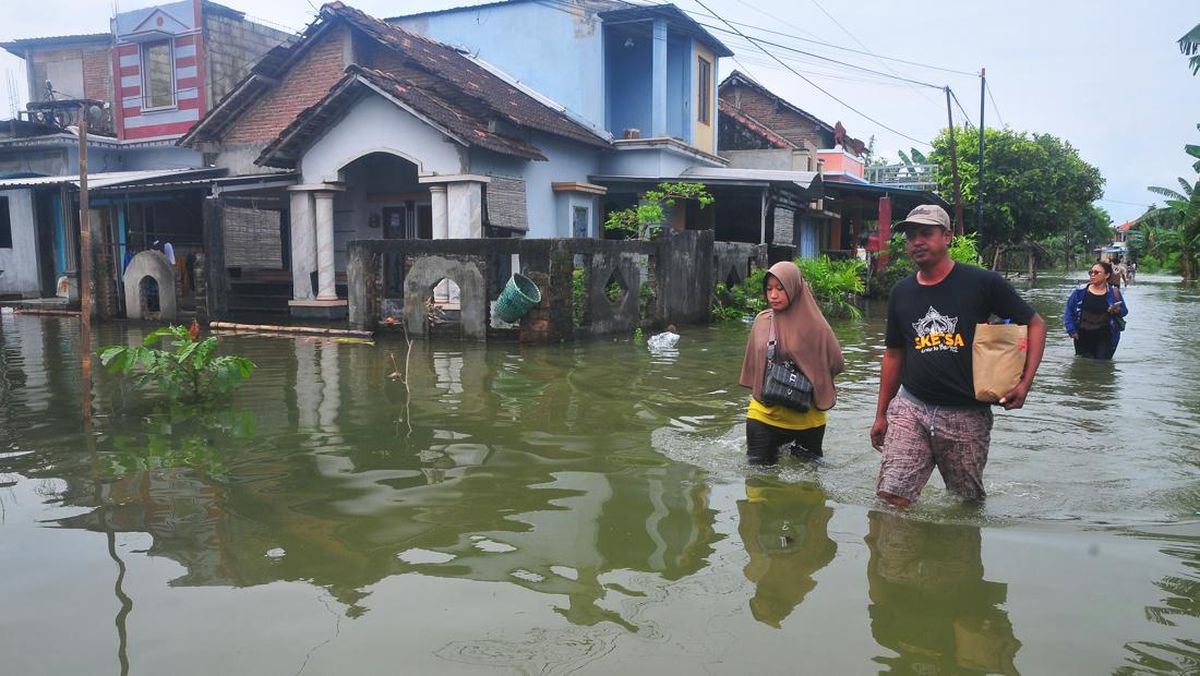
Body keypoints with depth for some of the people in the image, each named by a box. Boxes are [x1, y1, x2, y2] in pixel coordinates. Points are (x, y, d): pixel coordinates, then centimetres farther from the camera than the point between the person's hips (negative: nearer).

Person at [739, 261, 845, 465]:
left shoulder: (814, 325, -10)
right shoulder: (762, 320, 0)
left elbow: (836, 364, -2)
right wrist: (761, 390, 10)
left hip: (805, 416, -2)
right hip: (764, 412, 2)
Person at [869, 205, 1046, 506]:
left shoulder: (982, 283, -3)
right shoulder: (901, 292, 9)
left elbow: (1035, 324, 4)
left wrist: (1025, 383, -10)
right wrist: (880, 415, 16)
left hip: (967, 414, -2)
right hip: (910, 406, 2)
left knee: (971, 500, 13)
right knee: (891, 498, -8)